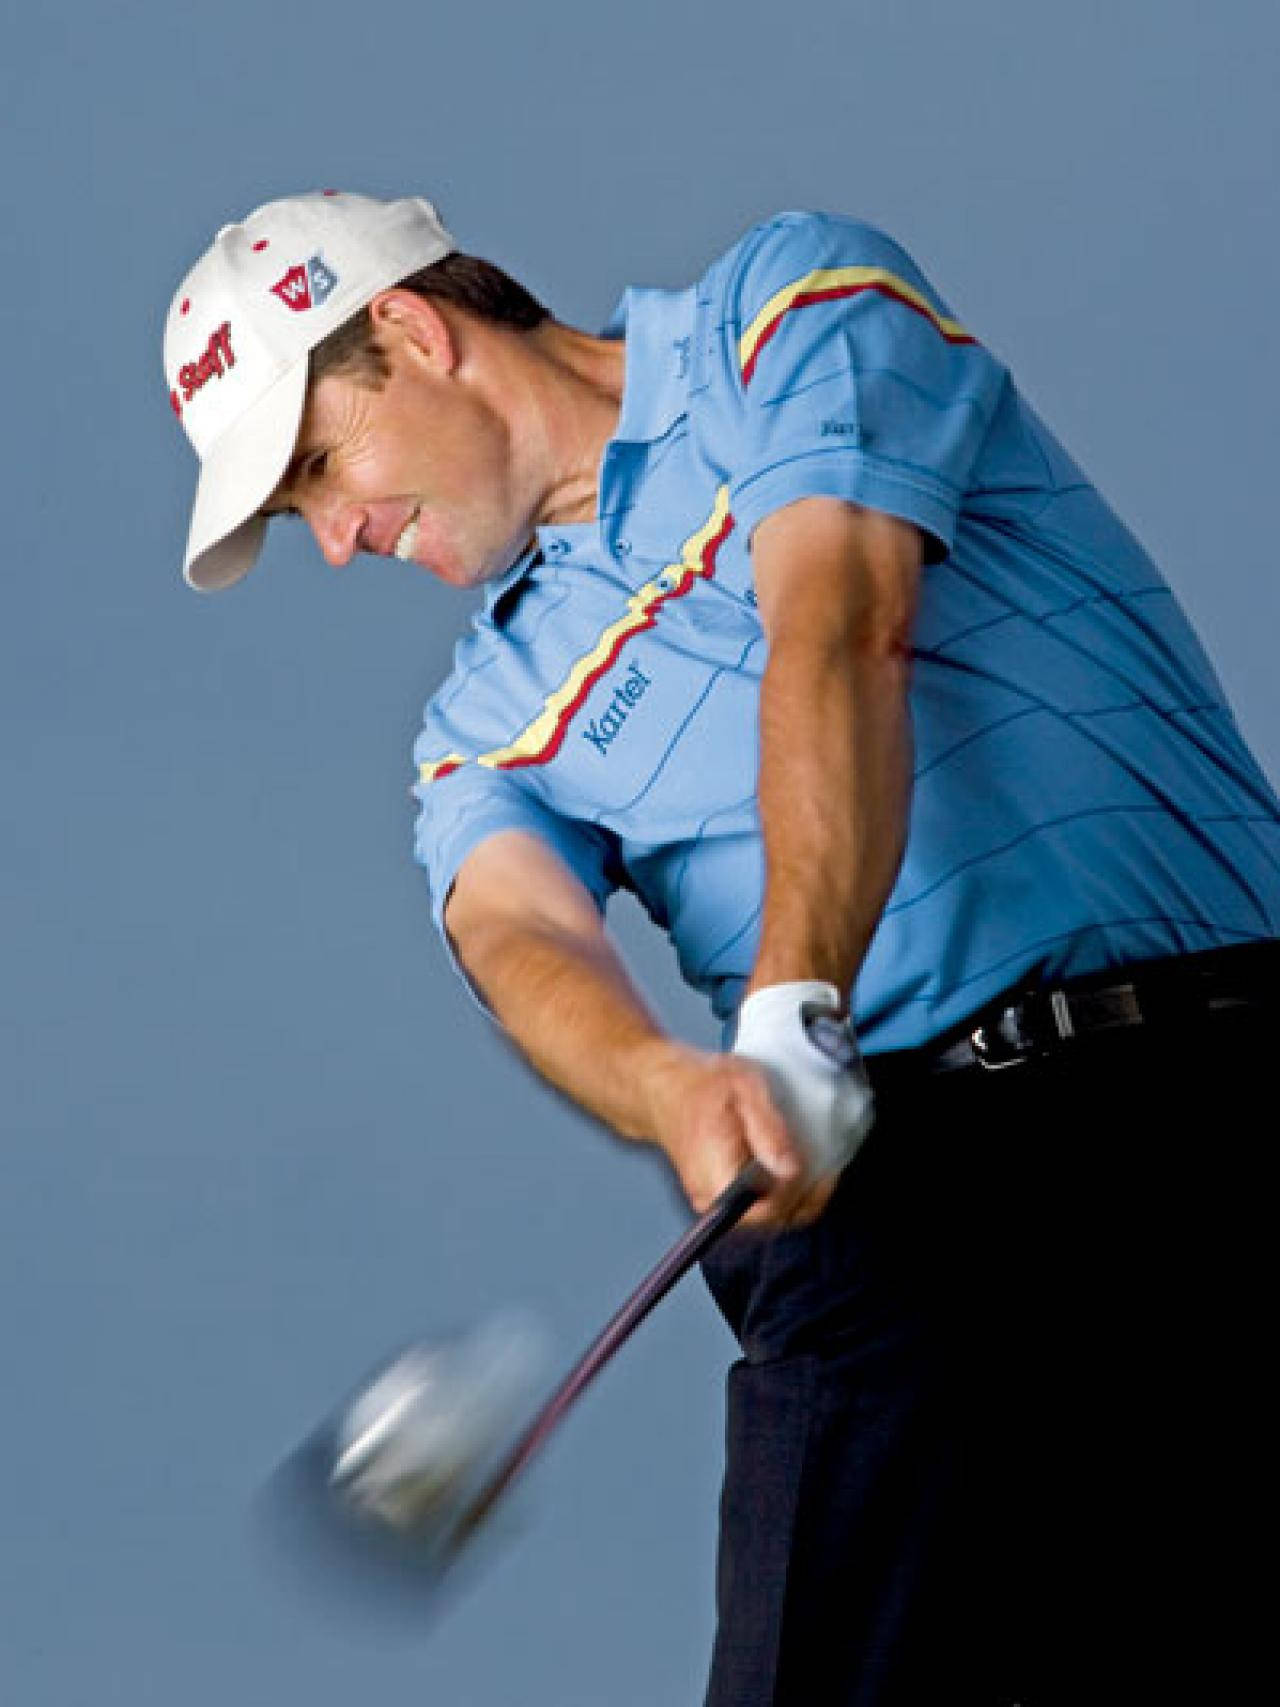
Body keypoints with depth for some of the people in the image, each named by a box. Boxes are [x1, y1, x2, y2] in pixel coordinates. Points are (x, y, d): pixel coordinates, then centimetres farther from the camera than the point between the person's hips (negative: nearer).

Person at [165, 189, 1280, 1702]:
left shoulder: (796, 304, 9)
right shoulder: (494, 716, 21)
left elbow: (838, 631, -9)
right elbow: (521, 938, -1)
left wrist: (790, 1011, -25)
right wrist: (677, 1091, -26)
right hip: (885, 1178, 4)